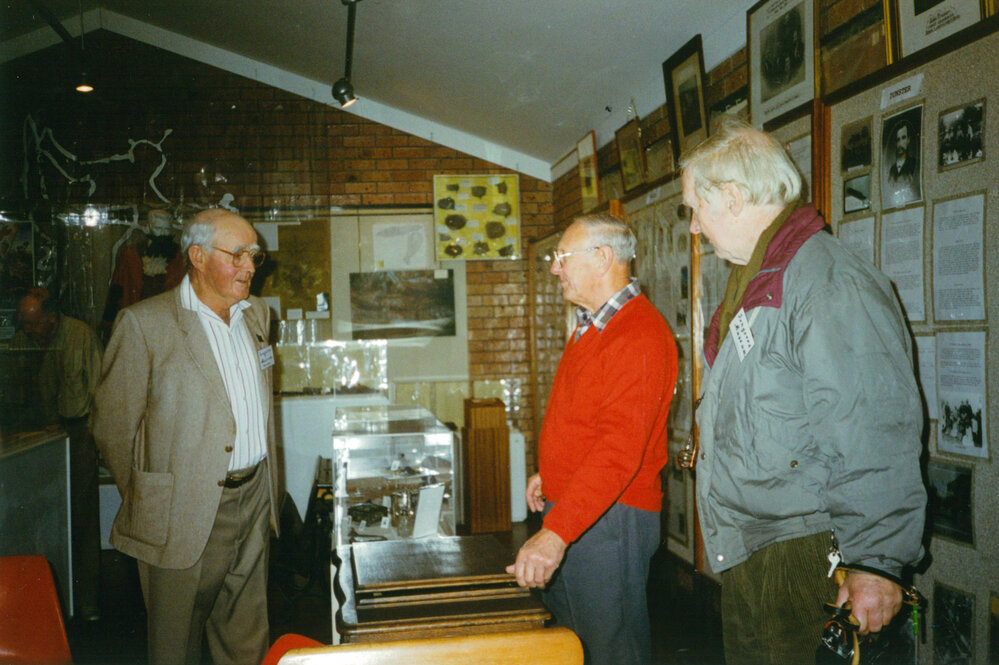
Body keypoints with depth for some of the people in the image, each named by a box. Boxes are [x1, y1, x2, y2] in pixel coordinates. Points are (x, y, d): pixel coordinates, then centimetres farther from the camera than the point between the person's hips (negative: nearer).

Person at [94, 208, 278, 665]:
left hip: (255, 502, 5)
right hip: (187, 513, -5)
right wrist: (143, 504, -1)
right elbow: (113, 426, -6)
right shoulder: (145, 323, -10)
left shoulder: (257, 314, 10)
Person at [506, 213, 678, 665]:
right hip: (567, 508, 10)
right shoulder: (591, 326, 15)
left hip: (608, 517, -10)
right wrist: (548, 473, 22)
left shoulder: (639, 336, -21)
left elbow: (619, 449, -30)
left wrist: (556, 533, -36)